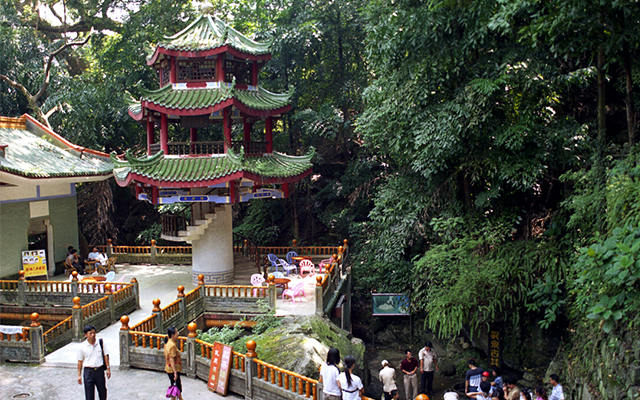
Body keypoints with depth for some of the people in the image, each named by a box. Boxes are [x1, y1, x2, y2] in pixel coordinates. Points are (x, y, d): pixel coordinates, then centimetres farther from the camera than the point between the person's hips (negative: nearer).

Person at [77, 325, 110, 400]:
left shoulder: (100, 343, -1)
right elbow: (80, 361, 2)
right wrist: (79, 375, 3)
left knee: (102, 391, 13)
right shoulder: (82, 346, -4)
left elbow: (105, 355, 5)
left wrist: (108, 368, 1)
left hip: (99, 370, 1)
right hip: (88, 371, -1)